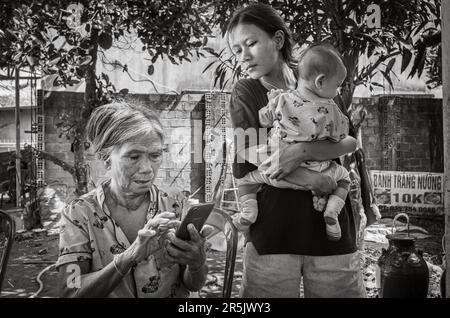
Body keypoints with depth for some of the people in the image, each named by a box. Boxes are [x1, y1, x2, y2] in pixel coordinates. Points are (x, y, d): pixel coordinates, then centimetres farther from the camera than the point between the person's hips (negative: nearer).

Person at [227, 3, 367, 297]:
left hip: (330, 227, 2)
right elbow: (247, 166, -8)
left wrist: (303, 151, -24)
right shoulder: (246, 93, 3)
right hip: (272, 232, -1)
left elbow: (352, 141, -4)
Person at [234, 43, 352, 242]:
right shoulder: (331, 111, -8)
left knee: (247, 176, 22)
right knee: (343, 176, 26)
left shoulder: (281, 101, -6)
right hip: (314, 177, 0)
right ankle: (332, 209, 3)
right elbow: (340, 137, 4)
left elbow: (262, 121, 7)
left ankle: (249, 207, -2)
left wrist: (273, 99, 21)